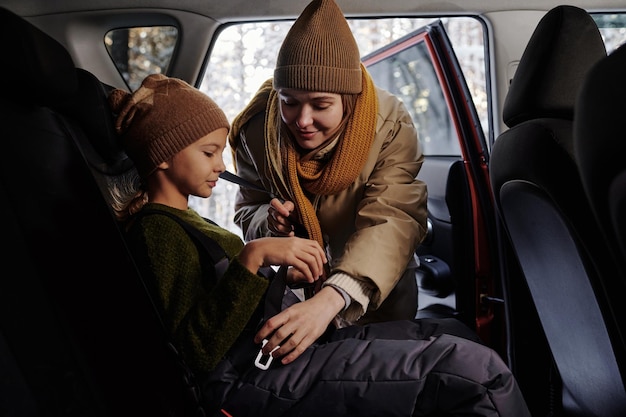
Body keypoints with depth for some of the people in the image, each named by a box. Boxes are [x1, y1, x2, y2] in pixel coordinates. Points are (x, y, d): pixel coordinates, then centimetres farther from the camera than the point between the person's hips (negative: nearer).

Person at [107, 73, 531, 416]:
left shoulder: (180, 218, 18)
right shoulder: (157, 230, -11)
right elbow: (199, 351, -22)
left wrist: (284, 274, 5)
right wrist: (254, 256, -27)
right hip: (248, 377, -10)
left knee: (440, 333, 13)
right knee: (479, 371, -16)